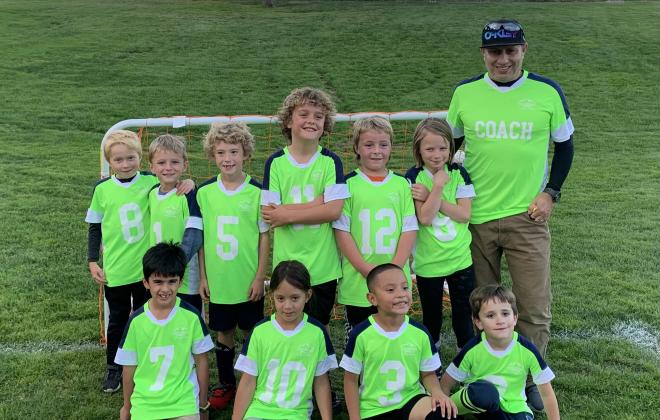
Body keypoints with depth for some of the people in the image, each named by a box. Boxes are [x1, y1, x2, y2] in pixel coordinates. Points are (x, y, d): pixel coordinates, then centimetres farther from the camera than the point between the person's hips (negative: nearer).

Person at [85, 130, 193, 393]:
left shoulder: (151, 183, -7)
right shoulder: (102, 190, -3)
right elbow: (95, 228, 5)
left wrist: (189, 183, -26)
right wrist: (93, 262, 2)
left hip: (147, 269, 0)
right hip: (115, 271, 0)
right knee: (117, 320, 15)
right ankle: (113, 368, 31)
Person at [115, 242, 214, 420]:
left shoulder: (191, 316, -10)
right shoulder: (137, 320, -7)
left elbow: (201, 360, 0)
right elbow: (129, 366, 4)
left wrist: (202, 401, 7)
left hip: (184, 403, -1)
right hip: (144, 405, 1)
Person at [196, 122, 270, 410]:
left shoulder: (257, 192, -8)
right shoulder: (205, 192, -1)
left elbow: (264, 236, -4)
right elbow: (199, 237, 5)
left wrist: (260, 277, -6)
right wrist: (203, 276, 3)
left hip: (249, 281, -2)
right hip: (218, 281, 2)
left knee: (252, 332, 10)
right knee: (223, 334, 13)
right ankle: (225, 384, 29)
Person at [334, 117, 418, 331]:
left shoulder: (402, 184, 5)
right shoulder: (348, 184, -1)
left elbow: (409, 229, 2)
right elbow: (341, 231, -4)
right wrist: (366, 269, -12)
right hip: (357, 281, -1)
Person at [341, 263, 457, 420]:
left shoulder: (420, 333, -6)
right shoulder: (361, 334, -13)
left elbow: (428, 374, 7)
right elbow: (351, 380, -3)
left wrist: (437, 392, -14)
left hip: (411, 400, 1)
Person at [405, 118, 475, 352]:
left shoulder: (459, 174, -2)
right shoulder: (414, 178, -9)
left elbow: (464, 215, -10)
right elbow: (425, 218, -18)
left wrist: (430, 197, -16)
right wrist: (438, 185, -22)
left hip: (460, 259, 2)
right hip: (428, 262, -1)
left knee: (464, 314, 10)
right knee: (431, 317, 14)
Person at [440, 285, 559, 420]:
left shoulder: (527, 350, -17)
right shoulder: (472, 349, -18)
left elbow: (547, 394, -5)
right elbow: (445, 385, -6)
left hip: (511, 407, 2)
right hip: (478, 403, -1)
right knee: (484, 392, -36)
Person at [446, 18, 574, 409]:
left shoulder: (547, 92, -3)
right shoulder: (465, 93, 0)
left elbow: (564, 145, 9)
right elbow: (449, 145, 13)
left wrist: (551, 192, -1)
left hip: (527, 216, -1)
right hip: (475, 216, 1)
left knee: (536, 309, 1)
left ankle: (530, 380, 20)